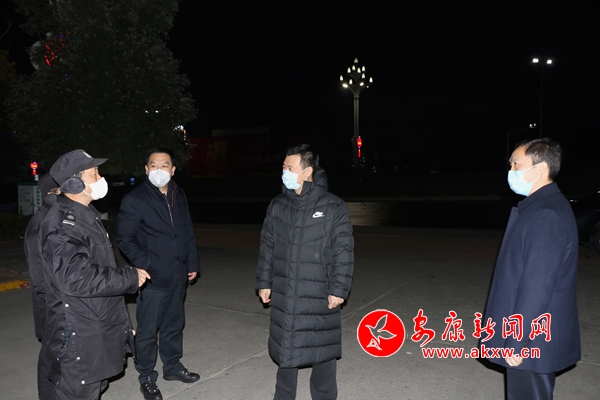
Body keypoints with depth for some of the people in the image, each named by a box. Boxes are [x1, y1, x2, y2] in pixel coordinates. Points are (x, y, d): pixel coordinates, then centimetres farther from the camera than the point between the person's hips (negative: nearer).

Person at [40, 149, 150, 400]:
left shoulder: (86, 215, 12)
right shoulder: (62, 223, -22)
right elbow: (75, 278, -31)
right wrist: (130, 278, -23)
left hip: (99, 329, 10)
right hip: (79, 336, -10)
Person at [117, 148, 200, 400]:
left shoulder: (179, 196, 9)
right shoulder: (134, 200, -9)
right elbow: (124, 239, -10)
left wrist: (192, 263, 12)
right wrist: (144, 264, -19)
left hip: (178, 275, 6)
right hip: (153, 278, -6)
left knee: (174, 325, 19)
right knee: (147, 331, 6)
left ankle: (173, 367, 36)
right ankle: (146, 377, 23)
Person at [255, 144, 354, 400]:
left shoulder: (334, 207, -9)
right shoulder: (277, 206, 4)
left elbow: (344, 253, -9)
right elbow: (267, 248, 9)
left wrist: (338, 289, -11)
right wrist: (264, 282, 8)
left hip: (320, 298, -3)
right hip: (284, 295, 4)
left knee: (323, 351, 10)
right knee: (285, 349, 15)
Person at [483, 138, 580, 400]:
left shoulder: (547, 215, -22)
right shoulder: (539, 207, 10)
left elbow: (537, 284, -25)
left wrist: (518, 342, -20)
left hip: (533, 340, -10)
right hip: (538, 333, 10)